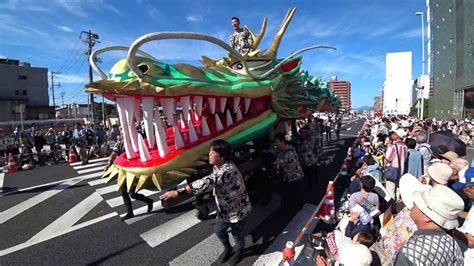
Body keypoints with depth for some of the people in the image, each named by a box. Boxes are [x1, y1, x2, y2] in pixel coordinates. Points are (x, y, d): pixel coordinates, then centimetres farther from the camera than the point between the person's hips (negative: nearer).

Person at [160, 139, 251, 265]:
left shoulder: (228, 170, -38)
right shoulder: (217, 166, -7)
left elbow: (207, 183, -48)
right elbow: (212, 182, 11)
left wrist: (178, 192, -50)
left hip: (238, 210, -8)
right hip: (225, 208, 8)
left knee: (237, 234, 18)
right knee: (218, 230, 24)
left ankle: (239, 252, 51)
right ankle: (228, 248, 53)